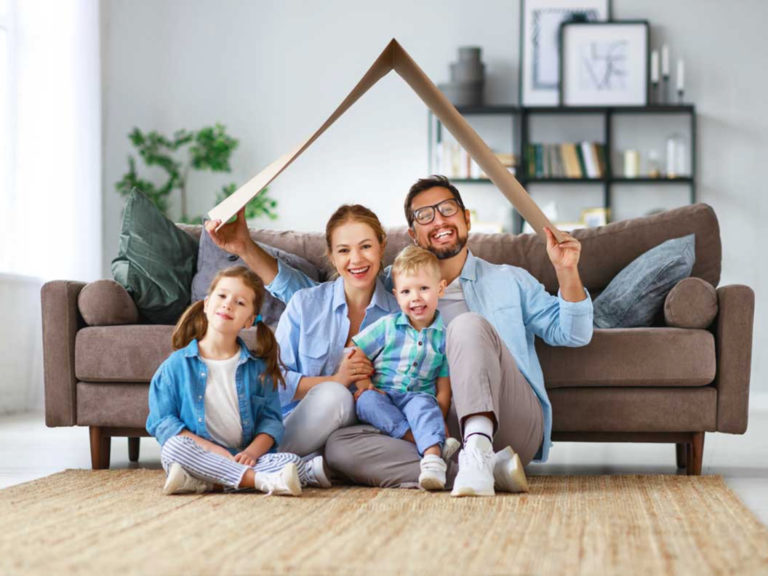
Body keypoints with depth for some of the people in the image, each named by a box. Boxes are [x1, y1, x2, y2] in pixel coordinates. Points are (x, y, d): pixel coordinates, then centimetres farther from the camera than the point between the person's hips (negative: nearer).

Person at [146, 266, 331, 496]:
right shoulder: (177, 365, 5)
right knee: (174, 447, -34)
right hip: (201, 457, -2)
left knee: (292, 462, -25)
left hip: (243, 458, 2)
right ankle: (262, 480, -38)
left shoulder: (257, 367, 11)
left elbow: (271, 419, 6)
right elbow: (161, 421, -2)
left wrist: (253, 451, -17)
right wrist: (211, 450, -14)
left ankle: (199, 483, -34)